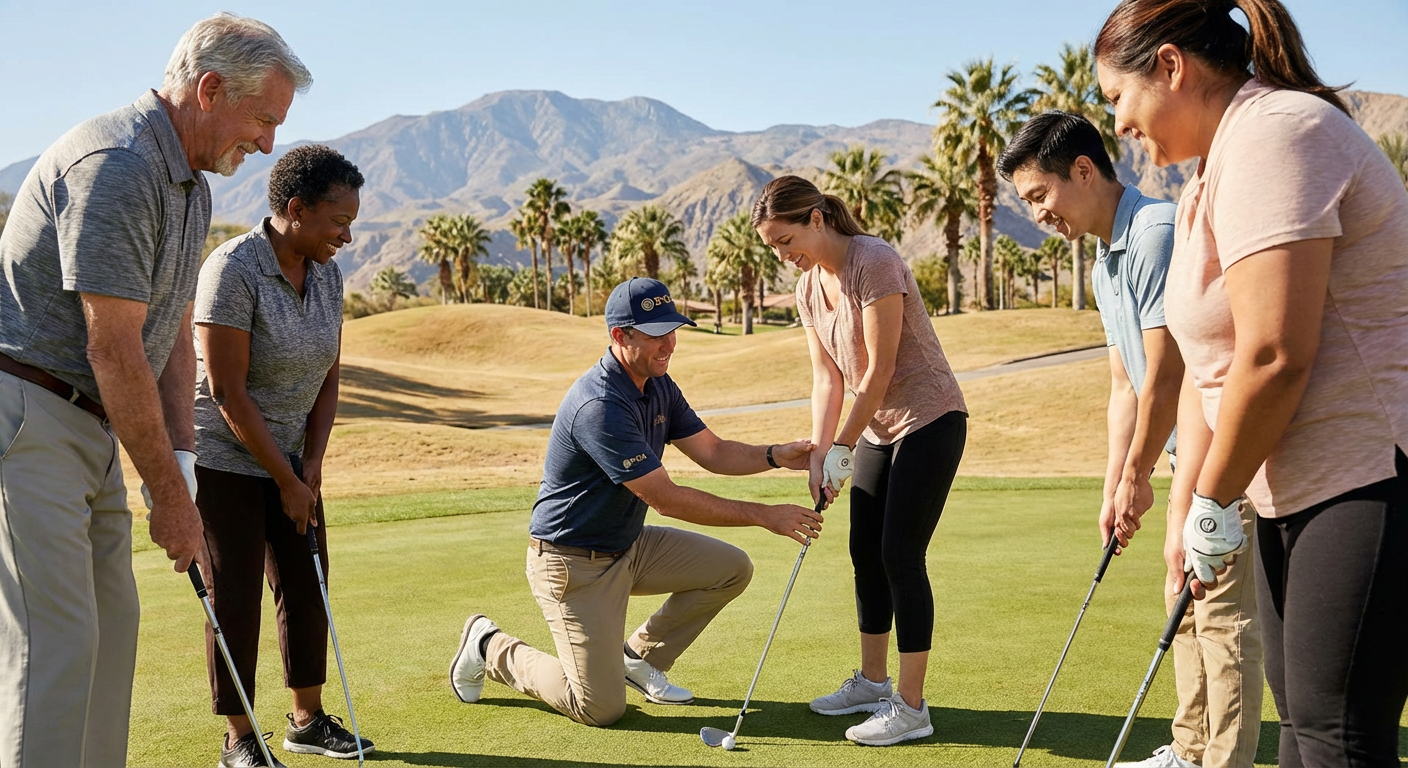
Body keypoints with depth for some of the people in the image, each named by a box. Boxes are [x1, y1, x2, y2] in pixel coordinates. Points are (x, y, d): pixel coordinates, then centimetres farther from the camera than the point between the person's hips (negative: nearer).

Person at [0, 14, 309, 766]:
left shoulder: (191, 186, 13)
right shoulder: (115, 166, -20)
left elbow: (171, 336, 14)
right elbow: (112, 348, -22)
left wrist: (180, 460, 3)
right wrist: (167, 492, -15)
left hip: (88, 423, 10)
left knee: (109, 621, 12)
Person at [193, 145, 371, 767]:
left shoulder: (326, 274, 0)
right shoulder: (233, 270, -22)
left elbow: (327, 378, 7)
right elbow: (227, 393, -22)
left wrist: (311, 467, -1)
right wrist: (287, 481, -17)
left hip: (291, 458, 7)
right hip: (226, 458, -7)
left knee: (307, 588, 10)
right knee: (236, 598, 0)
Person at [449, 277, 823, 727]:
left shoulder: (658, 386, 2)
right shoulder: (600, 406, -29)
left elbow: (713, 452, 6)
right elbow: (666, 499, -28)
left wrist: (777, 455, -14)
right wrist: (764, 515, -26)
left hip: (630, 545, 9)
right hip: (574, 563, -9)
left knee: (732, 569, 0)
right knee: (602, 709, -10)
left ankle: (641, 657, 16)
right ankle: (491, 648, 12)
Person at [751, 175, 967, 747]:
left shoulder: (874, 264, -22)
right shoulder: (808, 287, 4)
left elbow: (880, 370, -22)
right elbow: (827, 377, 4)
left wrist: (842, 448, -16)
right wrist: (817, 455, -6)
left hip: (929, 420, -8)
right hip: (879, 427, 8)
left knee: (900, 555, -11)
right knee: (865, 552, 11)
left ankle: (911, 706, -5)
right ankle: (873, 681, 26)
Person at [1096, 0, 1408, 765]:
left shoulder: (1275, 135, -18)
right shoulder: (1217, 167, 15)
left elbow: (1272, 357, -25)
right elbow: (1208, 358, 15)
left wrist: (1213, 507, -13)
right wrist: (1191, 505, 9)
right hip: (1294, 490, 10)